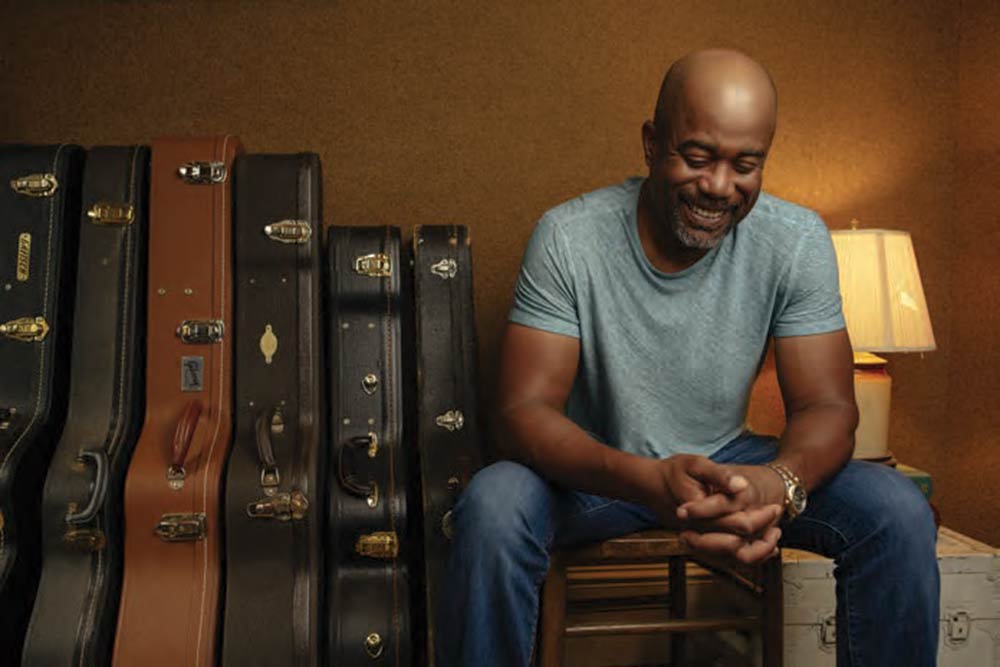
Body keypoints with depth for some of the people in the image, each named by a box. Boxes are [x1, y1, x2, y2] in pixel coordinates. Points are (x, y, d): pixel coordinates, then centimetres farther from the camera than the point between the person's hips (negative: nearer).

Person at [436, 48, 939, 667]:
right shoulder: (569, 237, -19)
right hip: (593, 470, -2)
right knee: (492, 508, -34)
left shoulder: (796, 240, -12)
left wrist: (777, 485, -38)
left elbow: (826, 407, -13)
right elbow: (525, 410, -23)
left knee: (901, 512, -19)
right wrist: (647, 479, -43)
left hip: (727, 461, 3)